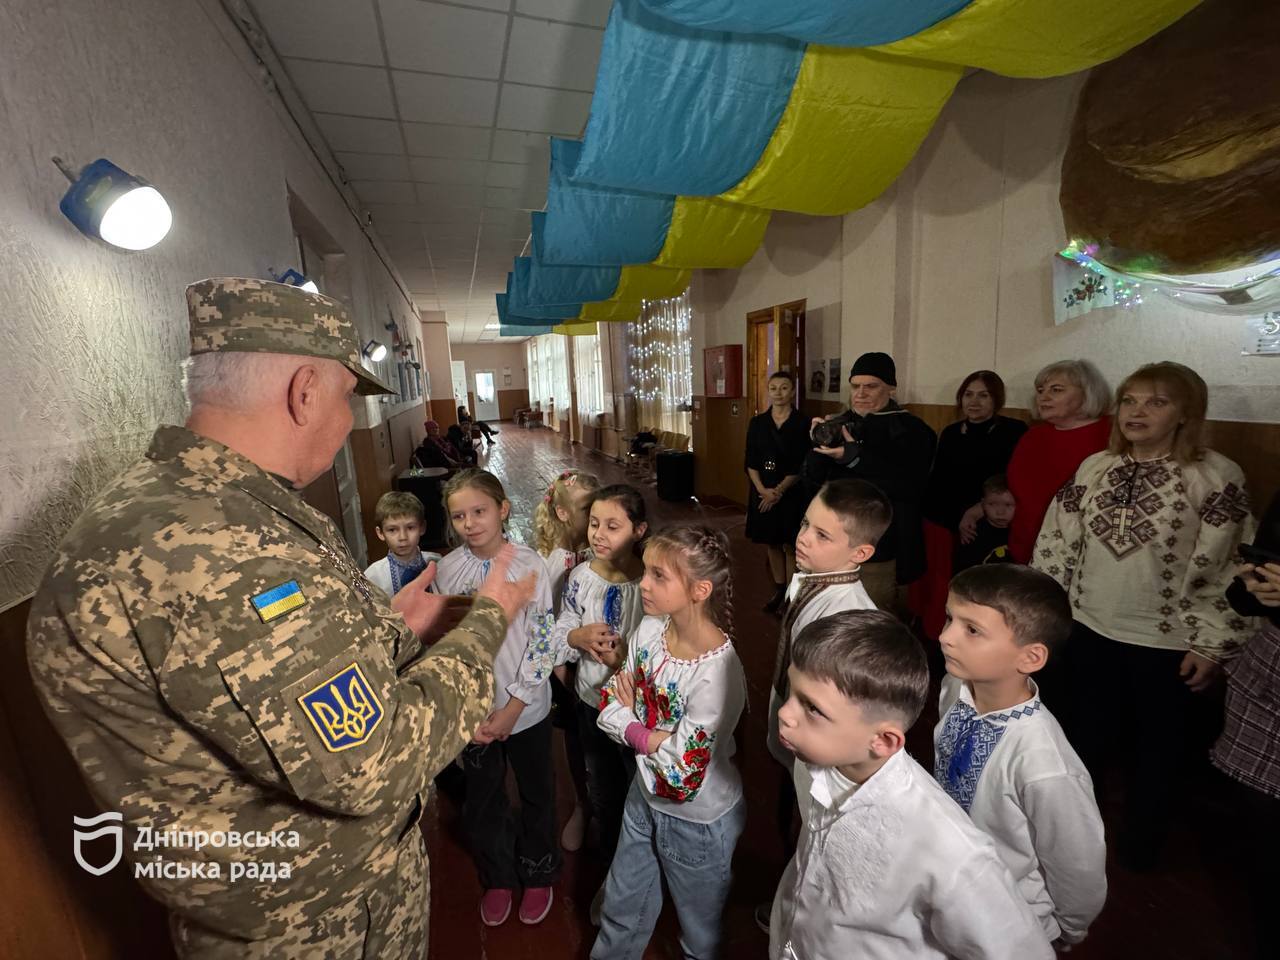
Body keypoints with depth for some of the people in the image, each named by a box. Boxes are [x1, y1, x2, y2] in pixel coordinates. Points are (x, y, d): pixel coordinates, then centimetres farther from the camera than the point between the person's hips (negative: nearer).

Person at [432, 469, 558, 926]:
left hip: (526, 708, -2)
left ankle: (537, 875, 46)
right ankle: (497, 878, 48)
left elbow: (542, 642, -14)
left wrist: (512, 709, -13)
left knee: (536, 795, 18)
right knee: (482, 800, 20)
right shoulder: (446, 570, -9)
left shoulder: (530, 565, -17)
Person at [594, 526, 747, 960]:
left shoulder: (719, 671, -34)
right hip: (646, 795, 6)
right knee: (622, 909, 31)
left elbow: (684, 769, -28)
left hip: (698, 819, -5)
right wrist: (659, 734, -22)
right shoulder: (648, 630, -15)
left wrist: (633, 726, -16)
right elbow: (611, 710, -6)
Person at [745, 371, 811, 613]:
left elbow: (804, 465, -8)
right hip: (763, 492, 3)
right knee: (772, 543, 12)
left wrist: (779, 490, -14)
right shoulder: (757, 423, 4)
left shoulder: (803, 423, -5)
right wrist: (763, 490, -12)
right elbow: (750, 462, 1)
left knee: (790, 545, 3)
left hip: (792, 493, -3)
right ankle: (779, 590, 25)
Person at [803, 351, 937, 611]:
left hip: (879, 553, -4)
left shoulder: (912, 430, -5)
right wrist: (819, 446, -15)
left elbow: (911, 487, -20)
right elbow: (812, 481, 4)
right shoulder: (838, 425, 7)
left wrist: (856, 457, -27)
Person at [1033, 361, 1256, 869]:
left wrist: (1213, 644, -11)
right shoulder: (1094, 468, 0)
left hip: (1167, 642, -3)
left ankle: (1139, 844, 40)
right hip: (1088, 629, 3)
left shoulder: (1217, 477, -11)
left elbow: (1228, 567, -10)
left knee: (1157, 744, 17)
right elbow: (1058, 544, 3)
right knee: (1082, 733, 20)